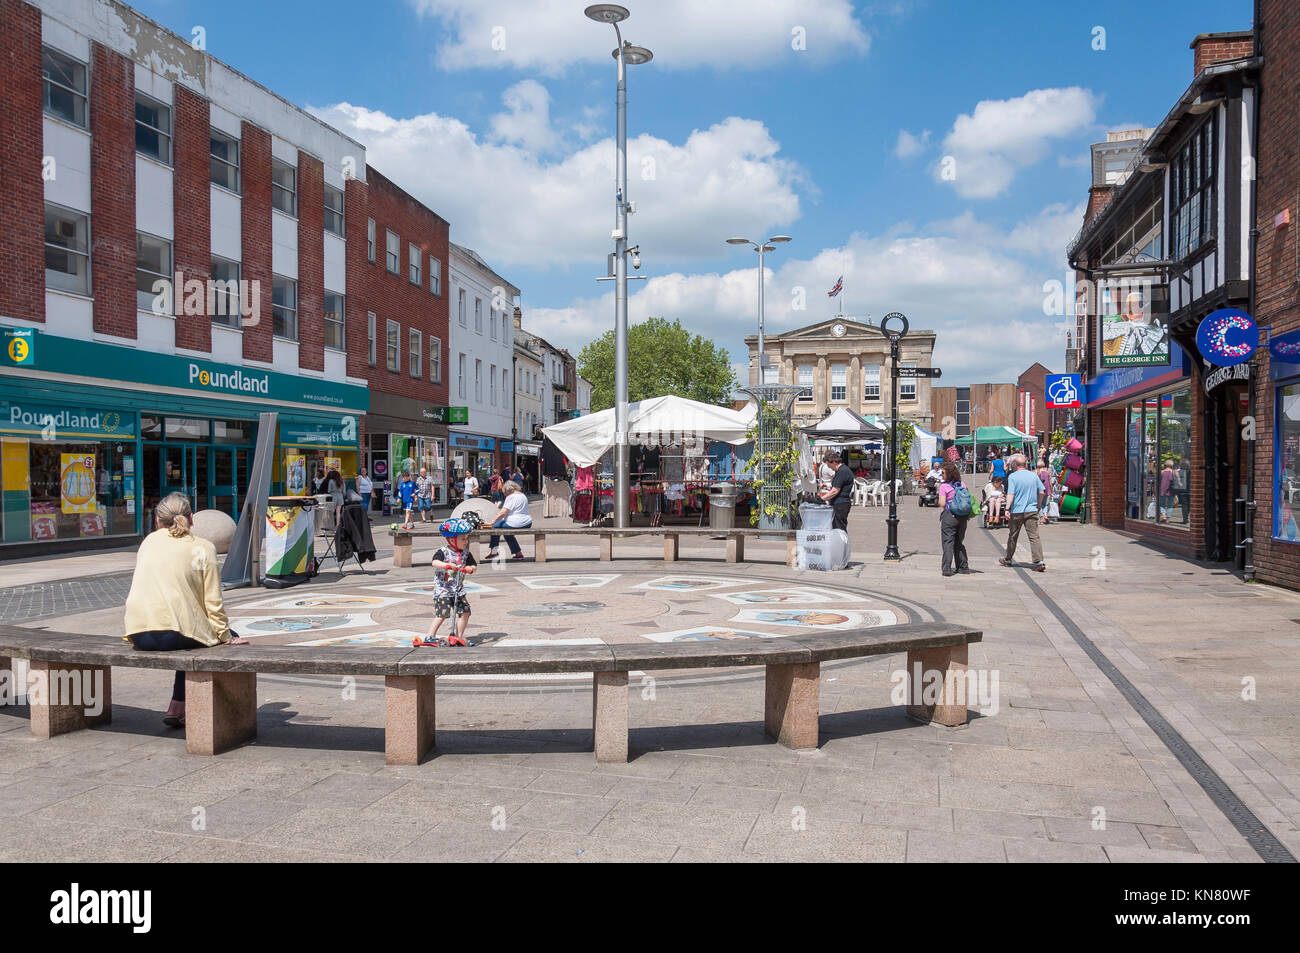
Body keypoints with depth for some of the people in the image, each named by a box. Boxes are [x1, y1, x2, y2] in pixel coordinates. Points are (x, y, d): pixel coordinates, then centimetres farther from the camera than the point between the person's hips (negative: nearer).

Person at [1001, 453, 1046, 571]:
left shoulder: (1012, 476, -7)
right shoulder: (1034, 475, 5)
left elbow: (1011, 494, -15)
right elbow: (1042, 492, 8)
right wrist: (1038, 505, 21)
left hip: (1017, 511, -2)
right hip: (1032, 511, 2)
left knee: (1013, 536, 13)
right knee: (1034, 536, -3)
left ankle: (1008, 559, 28)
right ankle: (1039, 562, -13)